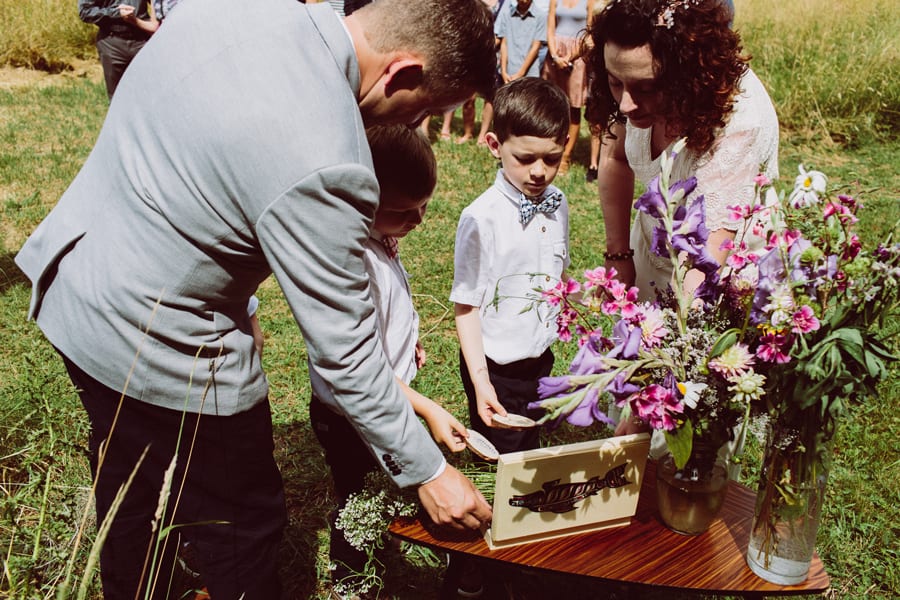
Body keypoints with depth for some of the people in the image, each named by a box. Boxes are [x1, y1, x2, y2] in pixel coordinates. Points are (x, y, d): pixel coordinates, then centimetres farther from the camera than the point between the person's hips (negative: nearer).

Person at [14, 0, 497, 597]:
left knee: (130, 505, 30)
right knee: (244, 530, 15)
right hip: (163, 356, -9)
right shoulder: (323, 168, -32)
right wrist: (427, 470, -10)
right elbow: (344, 350, -24)